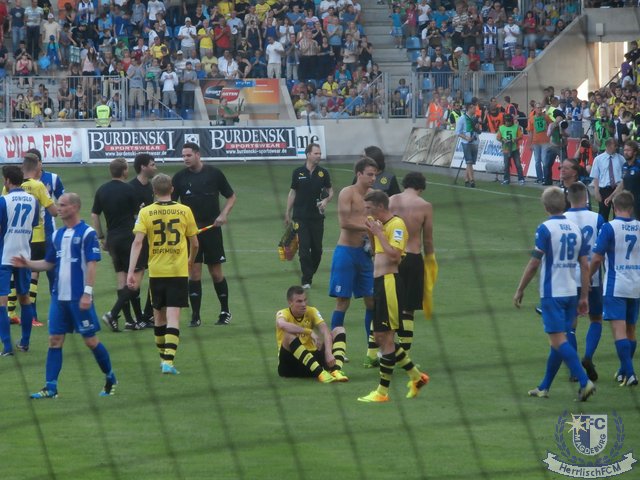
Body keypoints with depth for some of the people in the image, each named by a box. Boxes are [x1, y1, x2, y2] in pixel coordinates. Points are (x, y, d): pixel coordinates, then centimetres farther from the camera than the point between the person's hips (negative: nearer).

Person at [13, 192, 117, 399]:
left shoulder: (87, 233, -8)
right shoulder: (58, 235, 12)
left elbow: (92, 264, -13)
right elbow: (49, 263, 18)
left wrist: (87, 293, -18)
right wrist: (27, 264, 2)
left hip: (79, 297, -6)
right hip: (59, 296, 6)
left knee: (90, 340, 1)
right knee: (55, 340, 1)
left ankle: (110, 379, 18)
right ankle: (50, 387, 1)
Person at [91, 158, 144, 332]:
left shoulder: (102, 190, 6)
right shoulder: (128, 189, -10)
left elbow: (94, 215, 8)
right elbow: (137, 212, -3)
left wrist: (101, 238, 17)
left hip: (112, 238, 6)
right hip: (128, 237, -6)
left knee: (121, 277, 9)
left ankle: (129, 319, 7)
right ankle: (113, 314, -16)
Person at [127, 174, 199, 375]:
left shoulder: (146, 212, -3)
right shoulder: (185, 211, -1)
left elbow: (137, 242, -12)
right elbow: (194, 243, 7)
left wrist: (131, 271, -13)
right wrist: (191, 260, 27)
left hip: (156, 272, 1)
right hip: (179, 271, -1)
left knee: (159, 315, 17)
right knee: (173, 317, -4)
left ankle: (164, 357, 30)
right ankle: (169, 360, -17)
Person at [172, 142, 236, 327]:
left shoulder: (214, 173, -1)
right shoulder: (180, 177, 2)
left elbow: (231, 196, 8)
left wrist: (223, 215, -8)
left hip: (211, 228, -1)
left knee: (216, 273, 3)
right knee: (194, 273, -1)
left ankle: (225, 312, 18)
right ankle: (195, 316, 4)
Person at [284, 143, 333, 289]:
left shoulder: (323, 173, 3)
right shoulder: (298, 173, 1)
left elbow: (330, 191, 12)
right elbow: (292, 192, 8)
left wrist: (326, 201, -10)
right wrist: (288, 214, 8)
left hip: (317, 216, 2)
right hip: (301, 216, -2)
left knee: (317, 249, 4)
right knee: (304, 248, -7)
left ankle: (309, 275, 21)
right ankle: (306, 280, -3)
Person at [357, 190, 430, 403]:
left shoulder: (396, 224, -12)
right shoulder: (381, 224, 16)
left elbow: (394, 255, -24)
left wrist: (378, 233, -17)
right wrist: (372, 232, 13)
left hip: (389, 282, -10)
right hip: (379, 282, 10)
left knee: (385, 337, -6)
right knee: (379, 337, 12)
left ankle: (382, 391, -2)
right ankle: (416, 376, 22)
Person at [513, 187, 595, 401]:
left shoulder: (545, 229, -11)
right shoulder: (575, 228, 7)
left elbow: (534, 264, -12)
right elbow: (585, 265, 7)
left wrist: (520, 290, -2)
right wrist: (584, 297, 12)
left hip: (552, 293, -7)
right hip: (571, 293, 7)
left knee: (559, 341, -8)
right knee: (558, 341, 13)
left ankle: (584, 382, -20)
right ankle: (544, 387, 22)